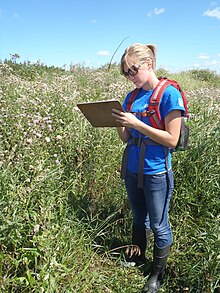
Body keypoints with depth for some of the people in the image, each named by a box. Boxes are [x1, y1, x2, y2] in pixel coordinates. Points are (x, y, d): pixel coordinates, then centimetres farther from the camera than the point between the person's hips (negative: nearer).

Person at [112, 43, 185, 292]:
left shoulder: (169, 94, -14)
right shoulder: (131, 97, 5)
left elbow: (172, 140, -18)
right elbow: (127, 138, 8)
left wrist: (136, 123, -23)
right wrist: (118, 123, -13)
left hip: (156, 173, -6)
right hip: (131, 170, 6)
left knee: (158, 226, 11)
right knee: (138, 219, 23)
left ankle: (158, 272, 33)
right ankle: (139, 258, 45)